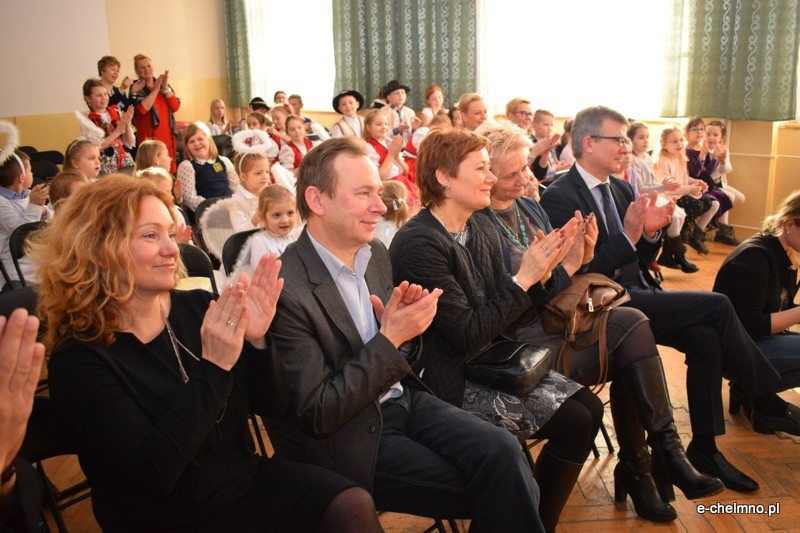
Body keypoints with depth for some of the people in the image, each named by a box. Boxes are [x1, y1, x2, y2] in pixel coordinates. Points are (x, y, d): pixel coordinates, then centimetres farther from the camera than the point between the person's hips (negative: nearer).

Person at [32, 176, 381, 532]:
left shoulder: (196, 307, -2)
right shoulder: (79, 359, -13)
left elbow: (270, 404, 1)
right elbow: (154, 474, -21)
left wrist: (256, 340, -17)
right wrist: (214, 366, -25)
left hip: (248, 482, 5)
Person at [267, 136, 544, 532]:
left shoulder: (376, 254, 2)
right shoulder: (286, 292, -21)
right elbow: (318, 414, -19)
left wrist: (402, 325, -10)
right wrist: (390, 338, -22)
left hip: (402, 397, 6)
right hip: (349, 437, -6)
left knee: (501, 451, -15)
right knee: (491, 489, -13)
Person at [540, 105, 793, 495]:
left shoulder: (620, 189, 14)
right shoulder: (560, 197, -11)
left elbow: (639, 262, 16)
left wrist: (650, 232, -4)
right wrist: (628, 236, -24)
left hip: (637, 297, 8)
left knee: (706, 338, -17)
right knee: (717, 306, -17)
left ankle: (704, 446, -3)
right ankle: (765, 396, 4)